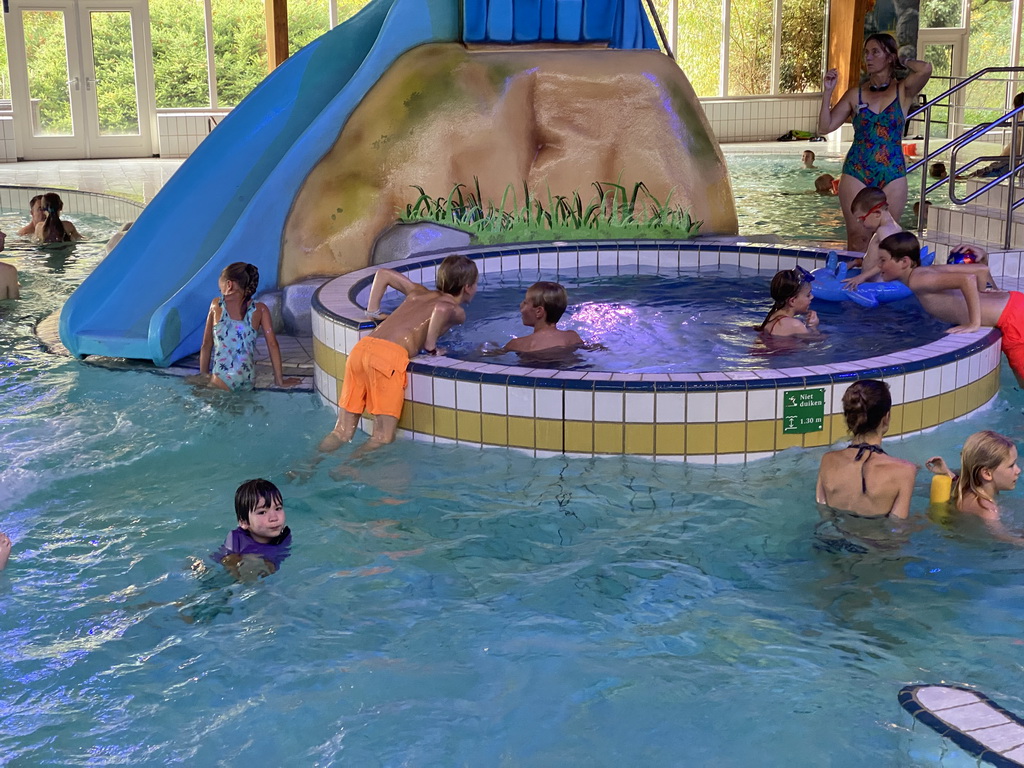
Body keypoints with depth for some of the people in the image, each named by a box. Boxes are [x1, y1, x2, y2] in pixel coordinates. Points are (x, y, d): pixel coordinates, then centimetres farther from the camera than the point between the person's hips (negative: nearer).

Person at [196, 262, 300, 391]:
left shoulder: (216, 305, 1)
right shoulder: (260, 309, 4)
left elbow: (206, 345, 4)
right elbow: (272, 345, 4)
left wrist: (204, 376, 11)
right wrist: (279, 380, 8)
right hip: (248, 383, 3)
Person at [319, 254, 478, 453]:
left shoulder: (419, 293, 30)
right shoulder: (457, 311, 10)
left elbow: (383, 274, 39)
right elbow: (441, 309, -15)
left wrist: (373, 311, 36)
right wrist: (431, 346, -4)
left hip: (361, 347, 7)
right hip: (390, 356, -7)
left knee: (342, 432, 12)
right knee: (383, 438, -3)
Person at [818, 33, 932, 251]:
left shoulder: (903, 92, 4)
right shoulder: (855, 95, 8)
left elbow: (925, 69, -16)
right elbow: (825, 127, 5)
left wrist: (902, 61, 2)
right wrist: (827, 92, -4)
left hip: (893, 175, -1)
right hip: (856, 174, 1)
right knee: (857, 239, -1)